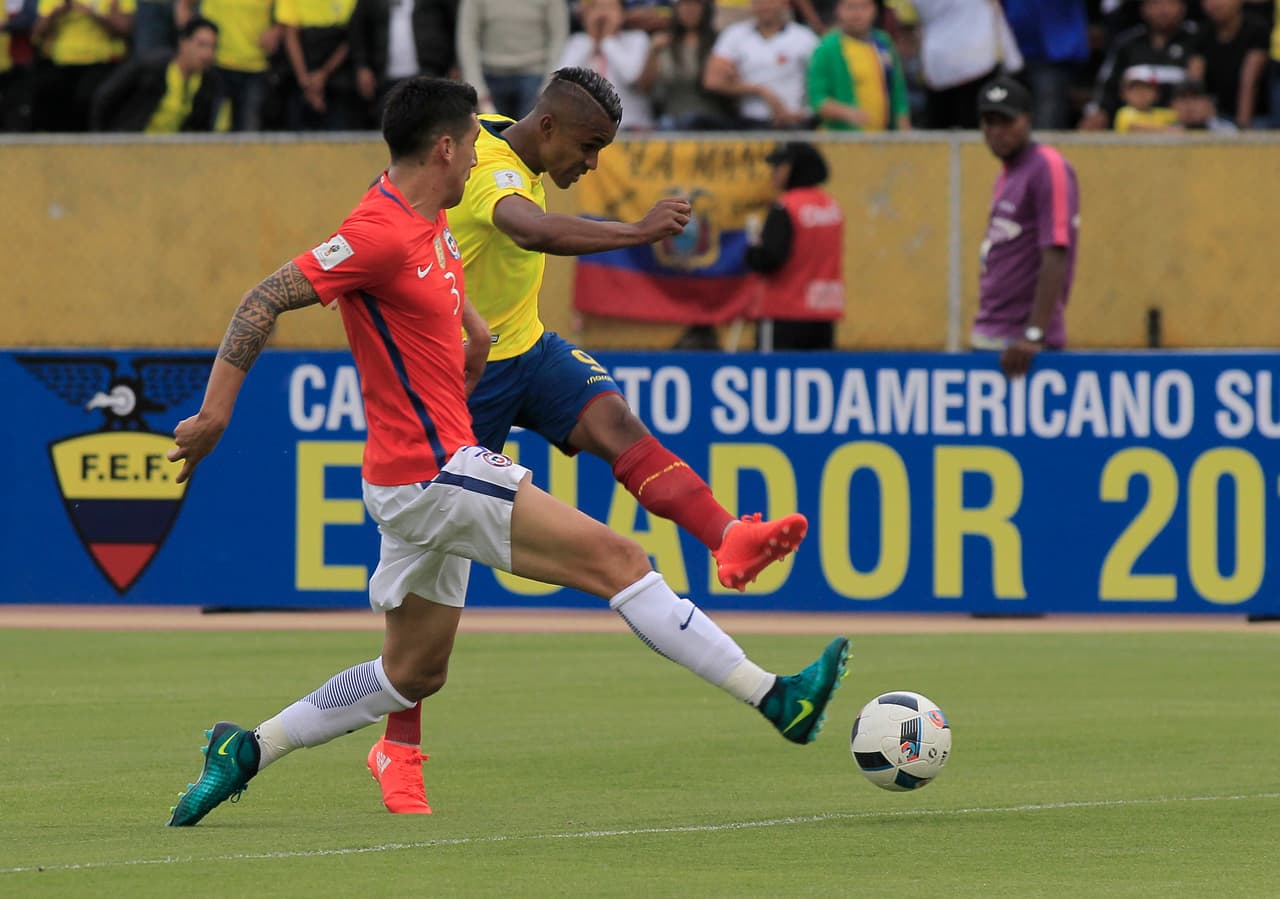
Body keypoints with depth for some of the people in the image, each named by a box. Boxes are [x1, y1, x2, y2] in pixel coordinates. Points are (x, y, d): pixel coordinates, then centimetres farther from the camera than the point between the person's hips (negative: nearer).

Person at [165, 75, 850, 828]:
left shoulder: (431, 223, 11)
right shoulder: (382, 234, -18)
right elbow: (267, 300, -19)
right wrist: (215, 412, -21)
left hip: (427, 476, 11)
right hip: (432, 474, -11)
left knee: (416, 673, 16)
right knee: (618, 560, -10)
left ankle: (248, 751, 17)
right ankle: (774, 699, -10)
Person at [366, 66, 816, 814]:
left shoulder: (511, 152, 5)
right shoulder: (489, 168, -25)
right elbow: (532, 229, -48)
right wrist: (637, 232, -57)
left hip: (526, 350, 8)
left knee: (615, 422, -23)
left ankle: (730, 542, -47)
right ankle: (399, 748, 8)